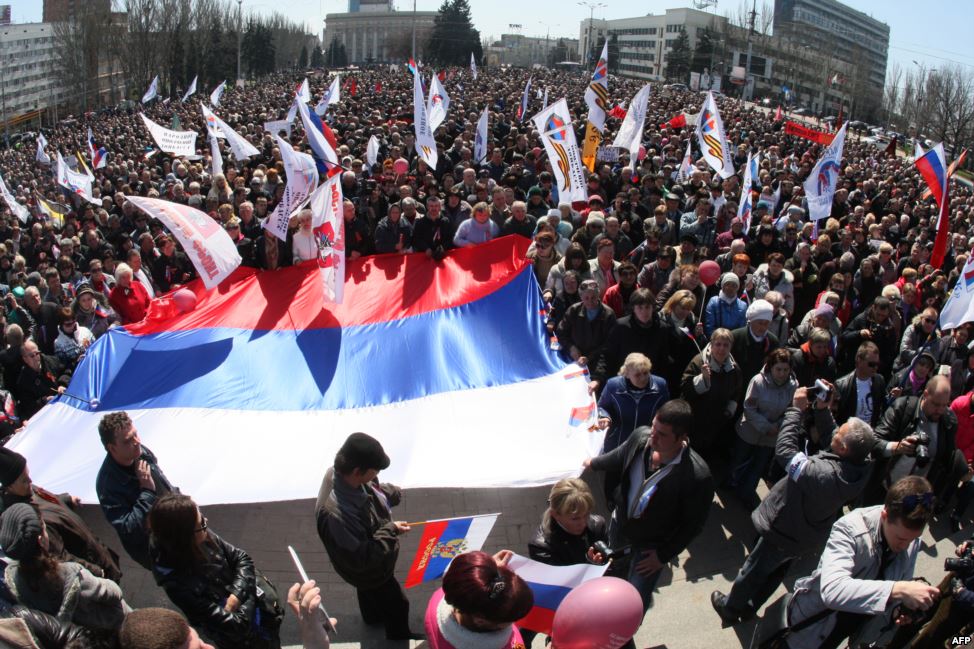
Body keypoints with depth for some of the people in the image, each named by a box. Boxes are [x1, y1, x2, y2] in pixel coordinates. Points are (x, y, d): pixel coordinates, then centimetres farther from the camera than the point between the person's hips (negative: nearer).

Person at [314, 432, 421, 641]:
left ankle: (372, 616, 65)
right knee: (396, 604, 21)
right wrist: (390, 531, -31)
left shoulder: (341, 472, -25)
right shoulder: (336, 514, -49)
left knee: (368, 590, 36)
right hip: (369, 571, -7)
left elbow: (374, 488, -2)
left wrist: (390, 493, -19)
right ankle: (399, 636, 51)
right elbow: (361, 559, -37)